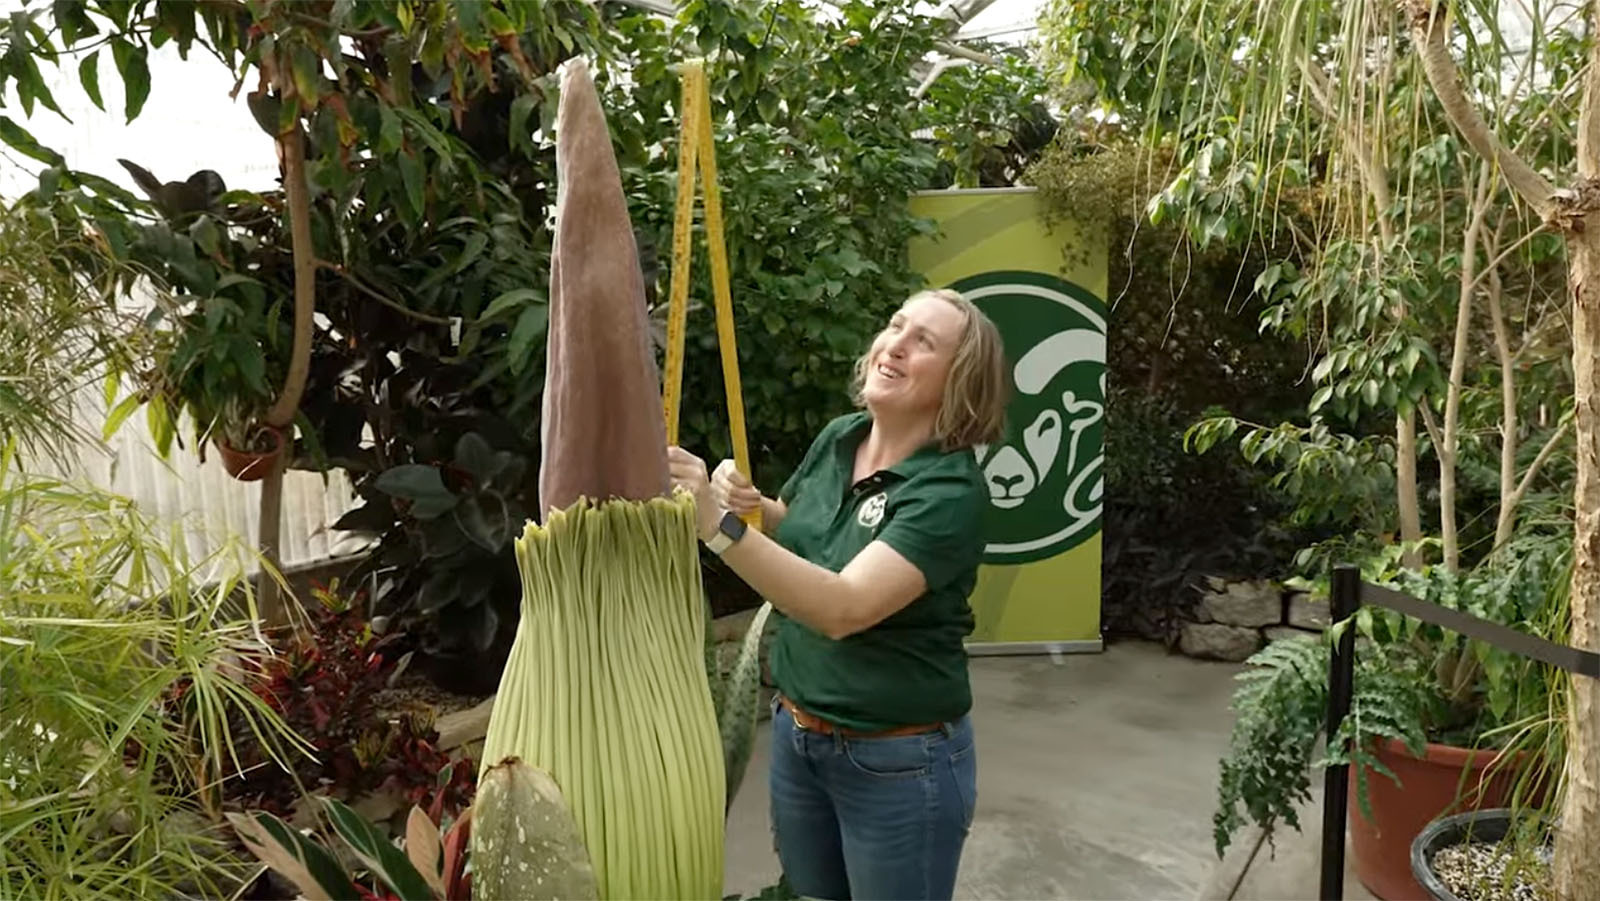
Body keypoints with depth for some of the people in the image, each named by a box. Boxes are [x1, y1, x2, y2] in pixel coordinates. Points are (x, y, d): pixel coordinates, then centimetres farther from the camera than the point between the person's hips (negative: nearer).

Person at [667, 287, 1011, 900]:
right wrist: (750, 504, -7)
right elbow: (796, 534, 16)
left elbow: (843, 608, -34)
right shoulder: (837, 439, -2)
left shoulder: (951, 491, -23)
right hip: (796, 731, 6)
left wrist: (716, 523, -41)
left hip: (898, 761, -6)